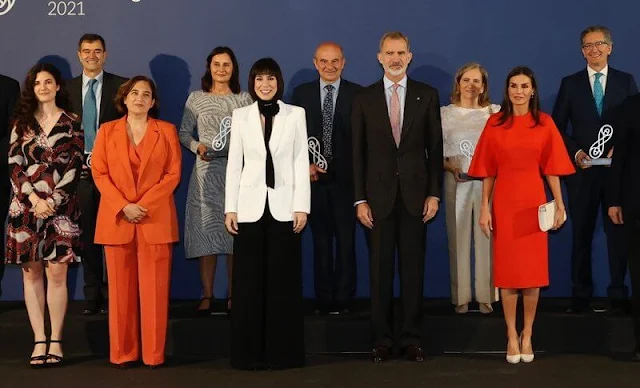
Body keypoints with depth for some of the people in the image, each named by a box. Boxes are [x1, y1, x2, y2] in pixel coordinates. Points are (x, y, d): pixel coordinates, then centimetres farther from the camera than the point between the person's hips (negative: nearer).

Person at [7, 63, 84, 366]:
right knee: (31, 272, 1)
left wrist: (53, 201, -10)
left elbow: (75, 166, -1)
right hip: (26, 206, 2)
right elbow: (14, 165, 4)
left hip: (61, 206, -2)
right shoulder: (22, 123, 11)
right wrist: (34, 199, -9)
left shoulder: (71, 123, 6)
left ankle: (55, 341, 2)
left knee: (56, 272, -5)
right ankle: (39, 341, 5)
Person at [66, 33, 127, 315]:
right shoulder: (67, 88, 12)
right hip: (79, 170, 3)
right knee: (86, 234, 5)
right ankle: (92, 295, 12)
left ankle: (112, 294, 5)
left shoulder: (121, 86, 3)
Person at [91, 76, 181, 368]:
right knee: (121, 288, 4)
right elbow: (99, 172, 3)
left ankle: (153, 353, 5)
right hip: (117, 218, 1)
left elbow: (173, 174, 1)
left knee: (154, 288, -2)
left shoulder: (166, 131, 8)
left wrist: (144, 205, -11)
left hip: (156, 219, -1)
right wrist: (123, 206, -10)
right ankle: (123, 353, 11)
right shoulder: (107, 131, 11)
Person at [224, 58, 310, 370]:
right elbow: (234, 164, 6)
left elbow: (301, 162, 2)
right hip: (251, 207, 1)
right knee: (249, 281, 2)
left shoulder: (295, 114, 4)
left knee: (283, 281, 2)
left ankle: (283, 351, 10)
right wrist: (230, 208, -1)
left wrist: (302, 206, -5)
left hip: (283, 206, -1)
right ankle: (249, 352, 10)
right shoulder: (241, 115, 7)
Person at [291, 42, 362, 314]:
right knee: (320, 240, 8)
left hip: (346, 177, -2)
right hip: (314, 177, 2)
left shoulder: (357, 94, 2)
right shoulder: (302, 93, 8)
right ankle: (323, 299, 15)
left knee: (346, 240, 1)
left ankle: (343, 299, 8)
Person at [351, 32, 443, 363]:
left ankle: (412, 338, 14)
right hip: (379, 195, 0)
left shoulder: (427, 96, 5)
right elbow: (358, 152, 3)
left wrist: (434, 193, -1)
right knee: (380, 268, 4)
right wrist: (360, 199, -2)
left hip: (414, 193, 0)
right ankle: (382, 338, 14)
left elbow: (435, 148, 4)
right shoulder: (364, 99, 4)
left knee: (413, 267, 5)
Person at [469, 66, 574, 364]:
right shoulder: (495, 123, 2)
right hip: (504, 201, 0)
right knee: (507, 269, 3)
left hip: (533, 201, 0)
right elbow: (488, 171, 2)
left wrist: (560, 206, -1)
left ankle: (527, 335, 16)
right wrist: (485, 208, -3)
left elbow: (551, 168, 2)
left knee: (533, 269, 4)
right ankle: (511, 336, 12)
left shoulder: (544, 124, 2)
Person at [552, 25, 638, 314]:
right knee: (581, 234, 5)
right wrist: (576, 152, -9)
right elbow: (557, 126, 4)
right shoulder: (570, 83, 6)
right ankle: (581, 295, 12)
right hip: (582, 169, 0)